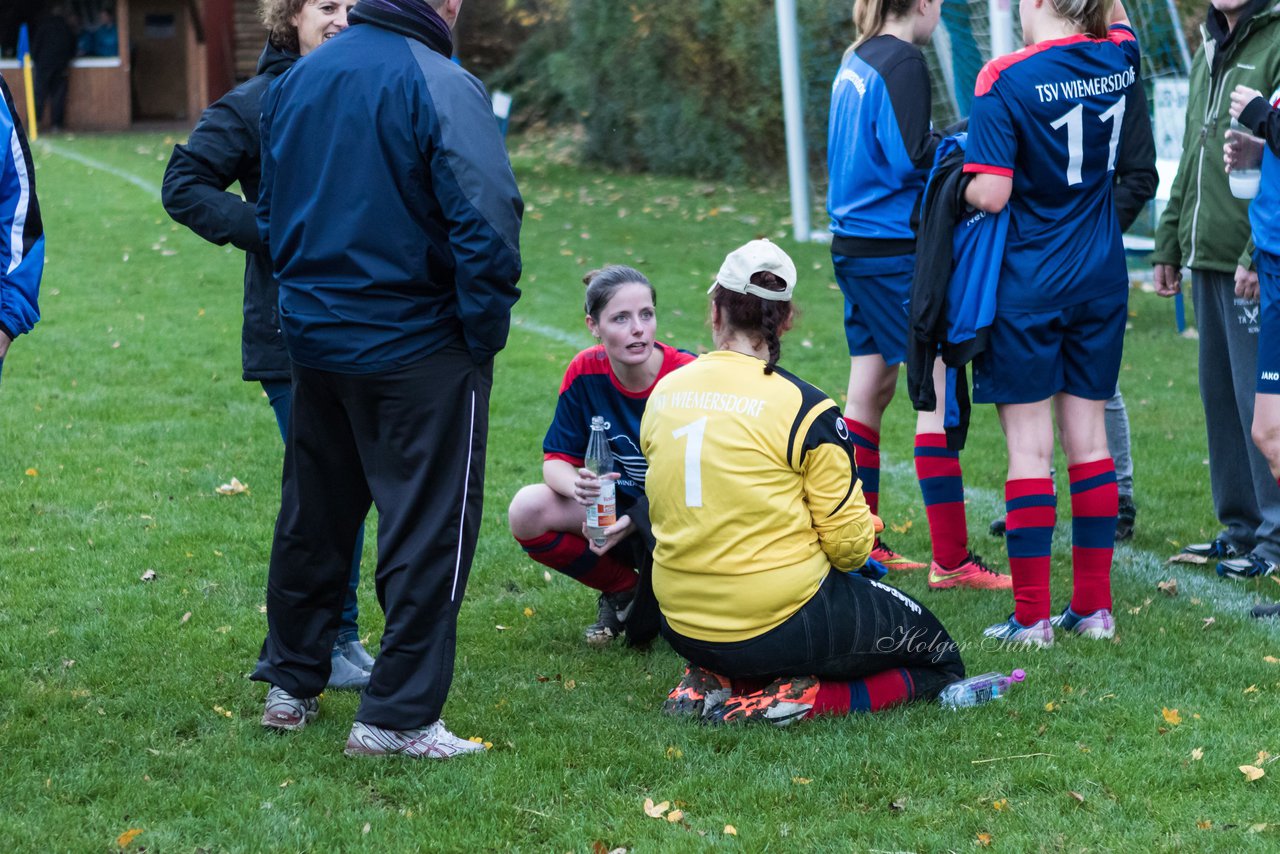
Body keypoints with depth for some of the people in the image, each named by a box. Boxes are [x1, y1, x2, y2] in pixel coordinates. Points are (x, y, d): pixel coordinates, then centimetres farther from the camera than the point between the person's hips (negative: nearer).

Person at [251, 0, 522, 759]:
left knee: (313, 518, 19)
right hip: (422, 349, -7)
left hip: (315, 344, 7)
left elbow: (272, 209, 17)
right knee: (430, 532, 2)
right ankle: (397, 717, 3)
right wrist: (484, 332, -11)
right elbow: (486, 223, -22)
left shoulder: (297, 81, 7)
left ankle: (291, 685, 31)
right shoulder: (443, 89, -16)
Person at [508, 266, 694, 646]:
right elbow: (556, 460, -7)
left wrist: (635, 522, -30)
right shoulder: (585, 372, -11)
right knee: (528, 511, -22)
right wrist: (578, 485, -34)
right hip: (614, 509, 3)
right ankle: (623, 590, 4)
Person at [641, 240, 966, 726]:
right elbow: (850, 546, -11)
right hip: (782, 625, -6)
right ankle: (798, 700, -10)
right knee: (939, 661, 12)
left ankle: (713, 682, 8)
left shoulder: (663, 394, 1)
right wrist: (863, 536, 13)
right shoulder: (805, 410, -15)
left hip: (684, 627, 7)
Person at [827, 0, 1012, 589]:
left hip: (854, 245, 10)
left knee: (870, 390, 14)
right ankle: (950, 560, -8)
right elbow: (911, 157, -20)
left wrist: (942, 142, 14)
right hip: (895, 249, -10)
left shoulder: (857, 60, 14)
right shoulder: (902, 62, -13)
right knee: (940, 391, -7)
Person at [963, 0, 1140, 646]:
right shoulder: (1119, 59, 1)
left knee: (1029, 447, 0)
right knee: (1088, 439, 11)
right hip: (1101, 279, 5)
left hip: (1028, 286, -5)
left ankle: (1031, 617, 2)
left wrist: (962, 182, 0)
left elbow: (990, 195, -20)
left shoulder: (1007, 80, -16)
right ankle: (1094, 606, 16)